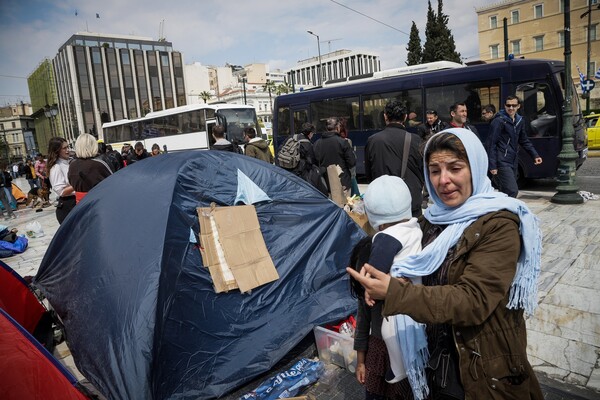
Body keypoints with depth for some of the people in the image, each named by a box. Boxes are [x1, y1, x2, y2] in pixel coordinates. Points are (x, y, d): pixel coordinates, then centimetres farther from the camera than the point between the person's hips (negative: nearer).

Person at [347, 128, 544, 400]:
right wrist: (399, 277, -12)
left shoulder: (498, 225, -20)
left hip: (486, 368, -5)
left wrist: (395, 293, -34)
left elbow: (474, 301, -27)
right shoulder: (435, 219, 1)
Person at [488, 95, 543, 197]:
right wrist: (492, 166, -17)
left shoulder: (519, 121, 13)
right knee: (512, 191, -15)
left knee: (505, 192, 10)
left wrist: (535, 155, 15)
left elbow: (524, 141, 24)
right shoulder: (499, 121, -10)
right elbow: (491, 144, -13)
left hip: (513, 162, 7)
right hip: (502, 162, -7)